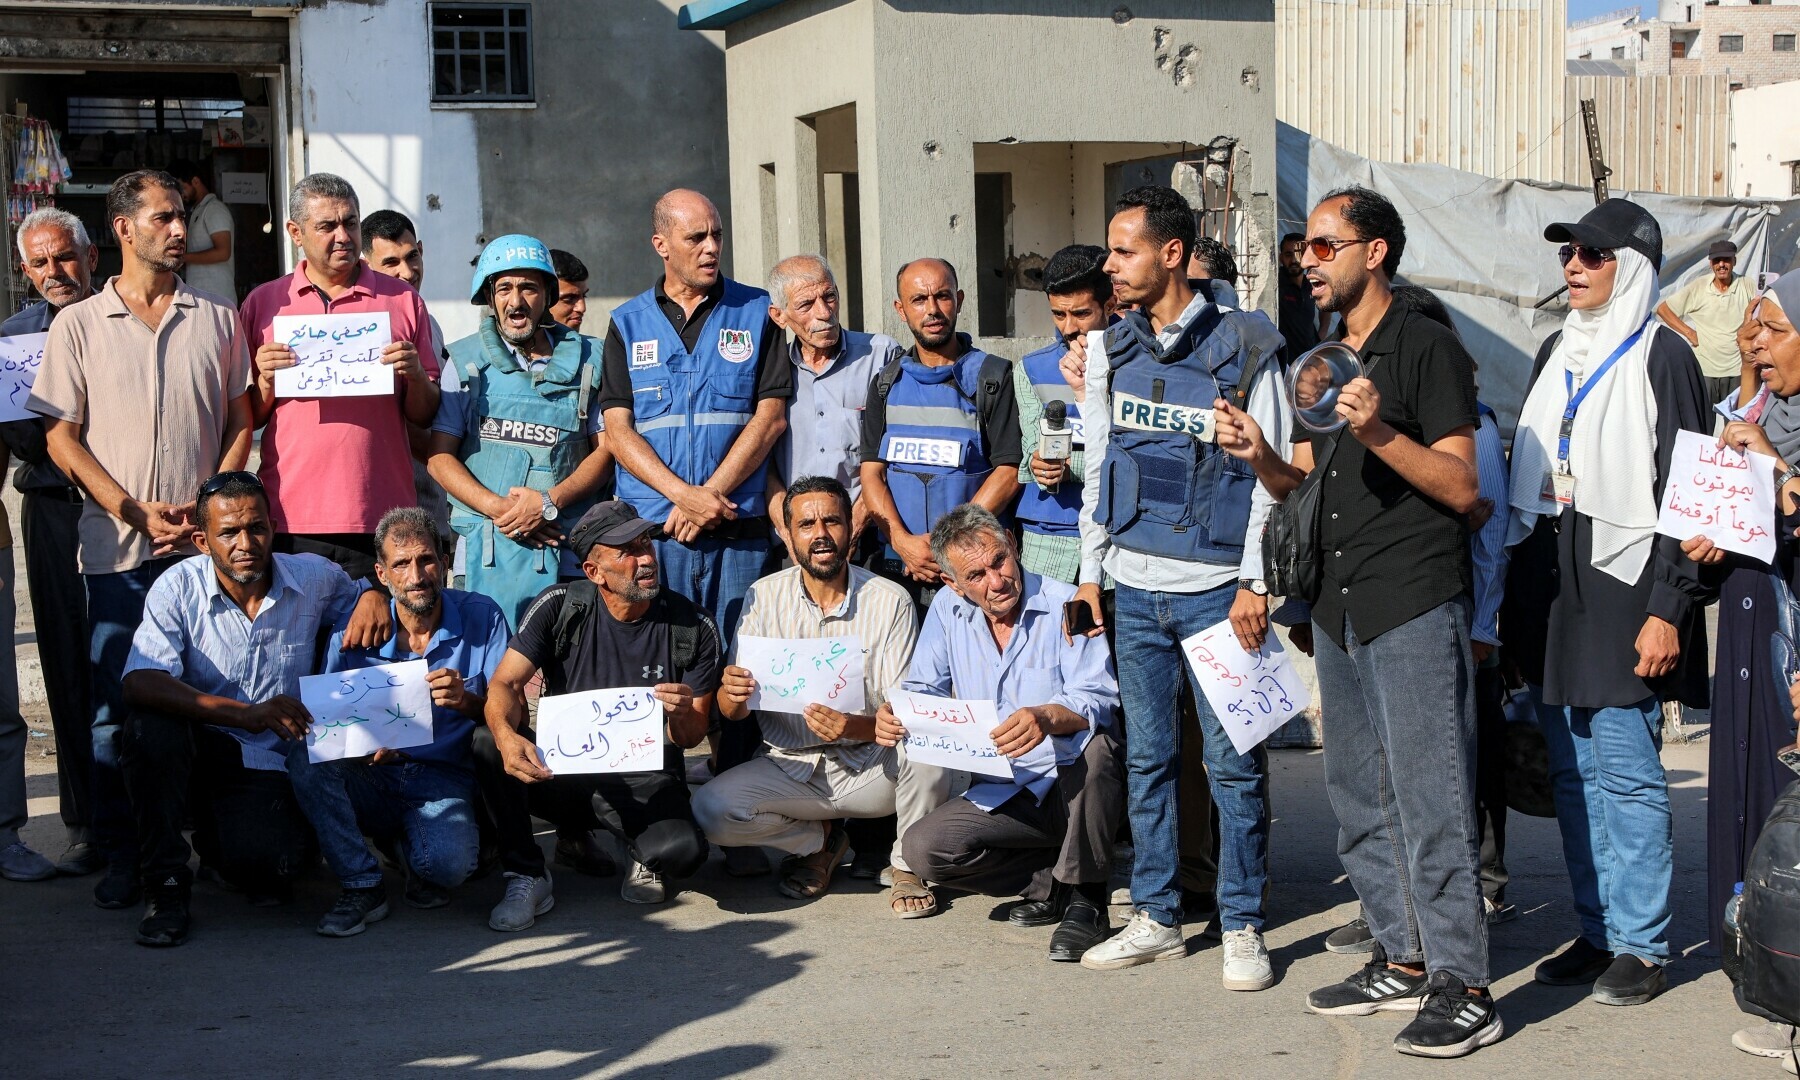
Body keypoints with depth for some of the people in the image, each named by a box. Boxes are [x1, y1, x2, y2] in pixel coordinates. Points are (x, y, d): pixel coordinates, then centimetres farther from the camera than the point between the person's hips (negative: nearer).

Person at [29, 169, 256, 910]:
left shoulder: (216, 321, 11)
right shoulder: (78, 326, 6)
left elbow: (241, 426, 11)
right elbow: (61, 437, 2)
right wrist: (136, 512, -8)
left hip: (207, 545, 1)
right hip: (117, 549, -1)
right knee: (115, 708, 0)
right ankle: (122, 855, 9)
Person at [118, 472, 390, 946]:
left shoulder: (313, 577, -2)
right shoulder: (178, 588, -11)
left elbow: (357, 592, 22)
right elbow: (138, 683, -26)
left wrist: (373, 597, -6)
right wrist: (247, 714, -36)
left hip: (266, 763, 1)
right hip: (197, 750, -1)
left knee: (265, 874, -27)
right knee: (153, 720, -35)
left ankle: (220, 839, 14)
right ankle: (166, 884, -19)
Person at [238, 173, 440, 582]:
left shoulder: (403, 301, 9)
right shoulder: (263, 303, 9)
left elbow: (426, 417, 10)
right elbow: (245, 420, 12)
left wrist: (415, 376, -9)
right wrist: (266, 382, -6)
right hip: (291, 519, 0)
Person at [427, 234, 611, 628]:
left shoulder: (584, 360, 10)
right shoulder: (467, 362, 8)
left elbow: (605, 450, 7)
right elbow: (439, 456, 4)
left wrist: (549, 502, -9)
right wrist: (497, 508, -11)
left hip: (569, 547, 1)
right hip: (488, 550, 0)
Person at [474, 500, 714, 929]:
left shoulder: (693, 628, -6)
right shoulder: (560, 608, -6)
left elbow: (691, 737, -1)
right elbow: (505, 684, -13)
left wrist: (682, 717, -27)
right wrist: (506, 735, -36)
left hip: (644, 781, -1)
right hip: (563, 768, 1)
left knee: (684, 849, -33)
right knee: (488, 744, -28)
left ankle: (642, 850, 8)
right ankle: (527, 878, -9)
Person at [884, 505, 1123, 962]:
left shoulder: (1066, 605, -10)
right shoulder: (948, 609, 5)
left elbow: (1099, 700, -21)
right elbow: (924, 688, 7)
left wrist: (1047, 717, -44)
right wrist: (894, 713, -19)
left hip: (1077, 787, -4)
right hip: (1002, 795, 4)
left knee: (1091, 749, -38)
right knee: (921, 847, -19)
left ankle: (1085, 899, -18)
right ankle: (1054, 884, -3)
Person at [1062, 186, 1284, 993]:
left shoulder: (1241, 348, -5)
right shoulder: (1110, 350, 10)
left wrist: (1255, 582, -10)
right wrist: (1090, 570, 11)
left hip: (1214, 586, -5)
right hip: (1133, 586, 5)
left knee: (1232, 762, 0)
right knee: (1146, 758, 10)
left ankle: (1242, 927, 10)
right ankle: (1156, 918, 20)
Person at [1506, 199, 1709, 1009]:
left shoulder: (1661, 356, -4)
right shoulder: (1557, 354, 17)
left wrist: (1667, 609, -14)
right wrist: (1516, 590, 15)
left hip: (1621, 589, -7)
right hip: (1550, 592, 7)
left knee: (1626, 773, -5)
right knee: (1572, 773, 9)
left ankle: (1641, 945, 5)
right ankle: (1597, 932, 19)